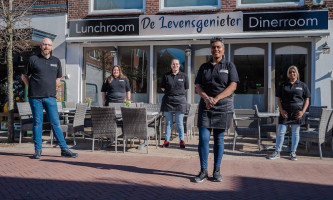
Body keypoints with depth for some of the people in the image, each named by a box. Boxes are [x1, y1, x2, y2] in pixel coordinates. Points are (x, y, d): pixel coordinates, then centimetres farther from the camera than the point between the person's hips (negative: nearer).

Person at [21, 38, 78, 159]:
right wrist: (32, 87, 3)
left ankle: (64, 149, 3)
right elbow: (24, 76, 11)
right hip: (35, 97, -2)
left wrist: (50, 88, 11)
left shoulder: (56, 61, 11)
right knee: (37, 123, 3)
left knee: (55, 123, 1)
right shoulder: (33, 59, 4)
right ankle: (38, 150, 12)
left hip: (50, 97, 2)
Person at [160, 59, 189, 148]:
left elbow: (186, 88, 12)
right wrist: (169, 92, 6)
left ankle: (181, 140, 13)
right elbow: (162, 88, 12)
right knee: (168, 122, 7)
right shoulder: (166, 75, 5)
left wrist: (179, 93, 7)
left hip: (180, 100, -1)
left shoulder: (183, 76, 5)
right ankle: (167, 140, 15)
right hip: (168, 100, 1)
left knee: (179, 122, 3)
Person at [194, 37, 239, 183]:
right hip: (205, 107, 2)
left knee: (219, 139, 4)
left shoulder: (229, 66, 6)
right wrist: (206, 98, -15)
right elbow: (198, 86, 5)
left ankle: (217, 171, 15)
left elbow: (233, 86, -5)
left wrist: (216, 98, -17)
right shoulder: (204, 67, 13)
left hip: (223, 107, -1)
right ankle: (203, 171, 4)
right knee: (203, 138, -6)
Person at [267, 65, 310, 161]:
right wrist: (281, 110, -7)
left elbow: (307, 99, 6)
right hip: (285, 112, 0)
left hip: (297, 111, 0)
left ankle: (293, 153, 18)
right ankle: (277, 152, 7)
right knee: (280, 131, -1)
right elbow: (278, 99, 6)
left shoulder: (302, 85, 7)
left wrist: (303, 111, -7)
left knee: (295, 132, 6)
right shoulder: (283, 85, 8)